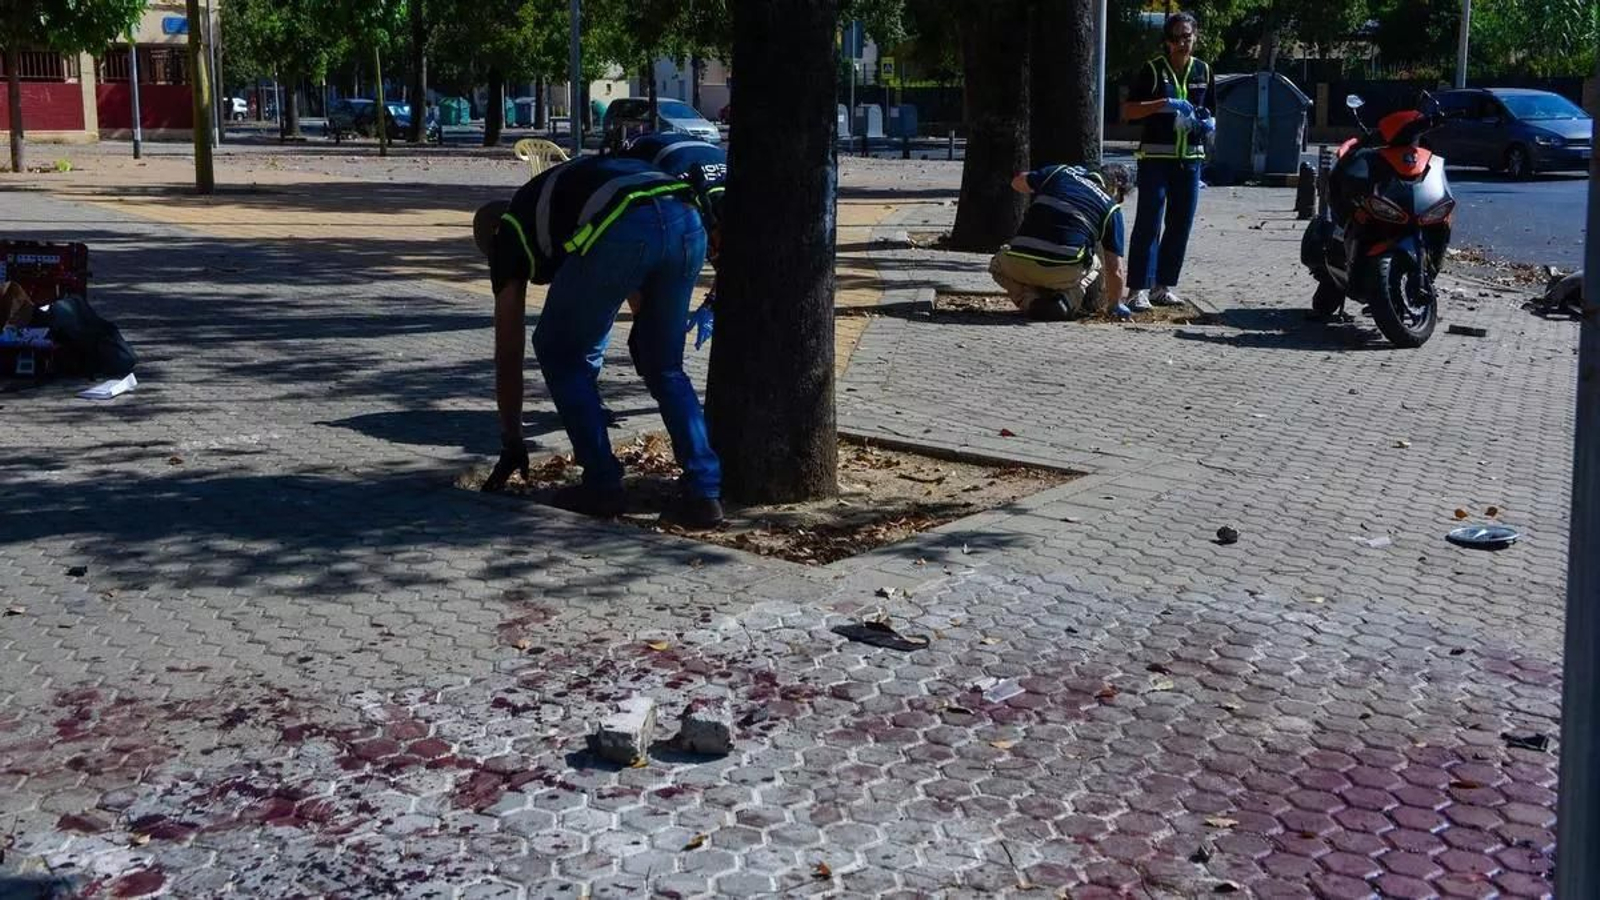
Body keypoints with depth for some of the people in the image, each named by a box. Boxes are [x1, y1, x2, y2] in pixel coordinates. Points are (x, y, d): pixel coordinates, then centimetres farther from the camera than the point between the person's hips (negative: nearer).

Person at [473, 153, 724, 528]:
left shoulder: (511, 231, 26)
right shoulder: (559, 188, 43)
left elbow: (508, 351, 28)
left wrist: (511, 443, 34)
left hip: (622, 230, -6)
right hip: (687, 222, 6)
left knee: (558, 352, 18)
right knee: (664, 367, 23)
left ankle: (602, 486, 17)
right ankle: (703, 493, 13)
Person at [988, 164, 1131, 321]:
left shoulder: (1060, 172, 16)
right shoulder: (1112, 208, 12)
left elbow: (1017, 182, 34)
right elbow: (1115, 270, 12)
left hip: (1019, 267, 2)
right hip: (1065, 274, -1)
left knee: (999, 263, 37)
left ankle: (1030, 300, 8)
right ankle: (1068, 301, 4)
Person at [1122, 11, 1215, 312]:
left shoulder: (1203, 71, 10)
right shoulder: (1153, 70, -4)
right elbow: (1128, 110, -9)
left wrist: (1209, 123, -1)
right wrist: (1165, 104, -20)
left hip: (1190, 158, 5)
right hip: (1156, 156, -5)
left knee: (1181, 225, 7)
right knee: (1148, 224, -8)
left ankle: (1164, 287, 16)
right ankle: (1139, 289, -9)